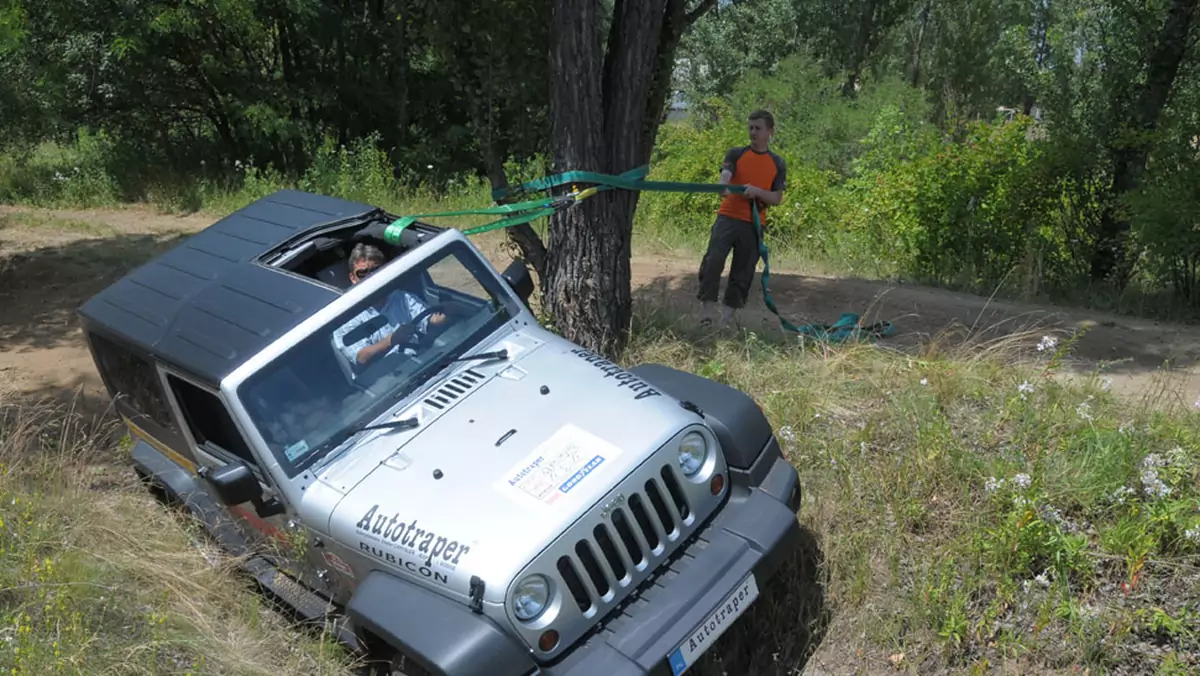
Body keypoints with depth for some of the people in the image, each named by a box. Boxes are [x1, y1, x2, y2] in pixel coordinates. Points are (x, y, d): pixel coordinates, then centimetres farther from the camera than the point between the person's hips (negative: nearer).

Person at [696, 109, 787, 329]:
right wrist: (724, 187, -36)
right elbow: (725, 175, -12)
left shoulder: (778, 164, 9)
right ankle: (707, 313, -13)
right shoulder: (736, 153, 6)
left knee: (743, 271, 4)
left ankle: (727, 318, 13)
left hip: (754, 224, 2)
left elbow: (777, 199, 5)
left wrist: (757, 191, -16)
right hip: (728, 217, -1)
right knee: (713, 260, -18)